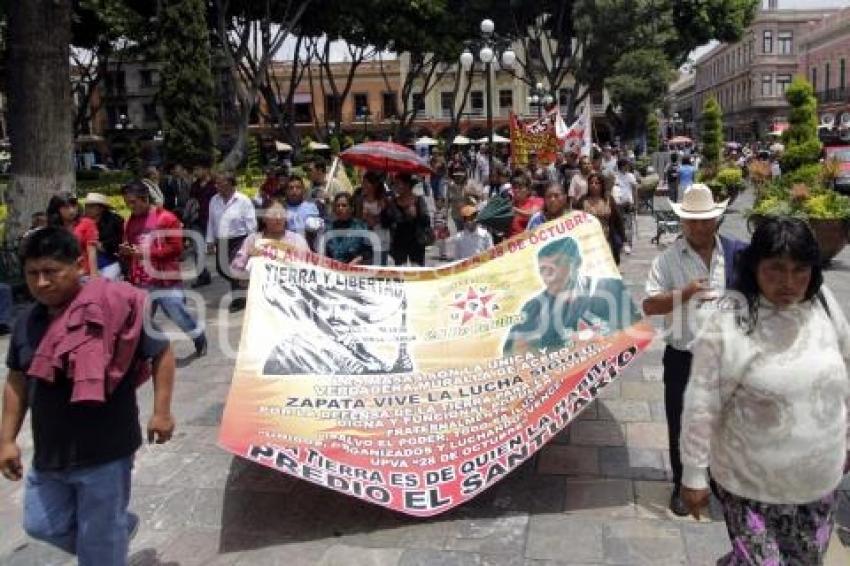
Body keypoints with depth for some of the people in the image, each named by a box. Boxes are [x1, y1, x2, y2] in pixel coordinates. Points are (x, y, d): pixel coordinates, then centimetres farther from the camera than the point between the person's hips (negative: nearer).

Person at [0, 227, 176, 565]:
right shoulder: (28, 321, 2)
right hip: (49, 454, 7)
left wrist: (161, 411, -12)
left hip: (105, 452, -6)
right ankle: (121, 526, 40)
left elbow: (162, 352, -10)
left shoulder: (112, 307, -18)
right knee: (42, 525, 19)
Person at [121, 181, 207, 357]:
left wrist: (147, 252, -16)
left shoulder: (166, 218, -8)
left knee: (179, 314, 3)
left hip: (167, 280, -5)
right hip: (140, 283, 5)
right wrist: (125, 251, -2)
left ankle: (200, 341, 28)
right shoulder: (130, 222, 10)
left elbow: (176, 247, -12)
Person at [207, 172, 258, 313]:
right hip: (221, 241, 6)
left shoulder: (243, 201, -13)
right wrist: (210, 241, 12)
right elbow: (211, 222, 13)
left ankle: (238, 298, 10)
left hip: (238, 241, -6)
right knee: (221, 269, 13)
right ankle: (239, 290, 37)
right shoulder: (214, 200, 5)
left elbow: (251, 225, -11)